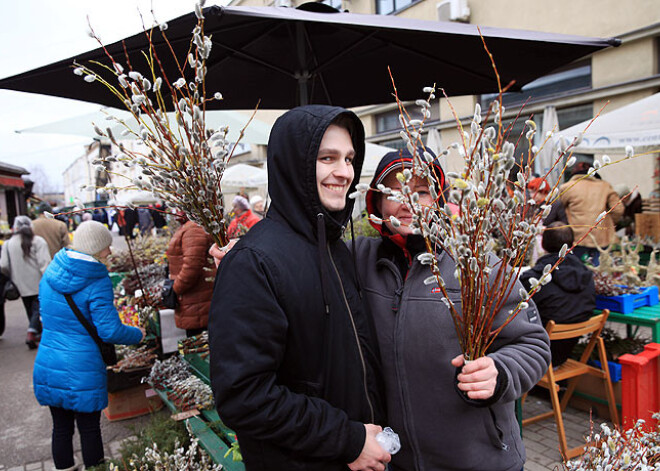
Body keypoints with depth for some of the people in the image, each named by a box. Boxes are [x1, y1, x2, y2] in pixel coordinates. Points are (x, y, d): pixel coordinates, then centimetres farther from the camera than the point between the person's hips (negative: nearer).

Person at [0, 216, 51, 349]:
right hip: (39, 284, -3)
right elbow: (44, 263, -15)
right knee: (38, 308, 1)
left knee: (30, 310, 16)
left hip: (22, 286, 3)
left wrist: (12, 278, 18)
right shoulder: (38, 241, -10)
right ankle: (31, 333, -16)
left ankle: (38, 333, 24)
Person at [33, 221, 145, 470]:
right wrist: (138, 334, -2)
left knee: (61, 428, 18)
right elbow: (110, 330, -19)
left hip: (48, 367, 6)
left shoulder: (51, 272, 3)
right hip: (82, 371, -6)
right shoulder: (97, 282, -18)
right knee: (89, 429, 10)